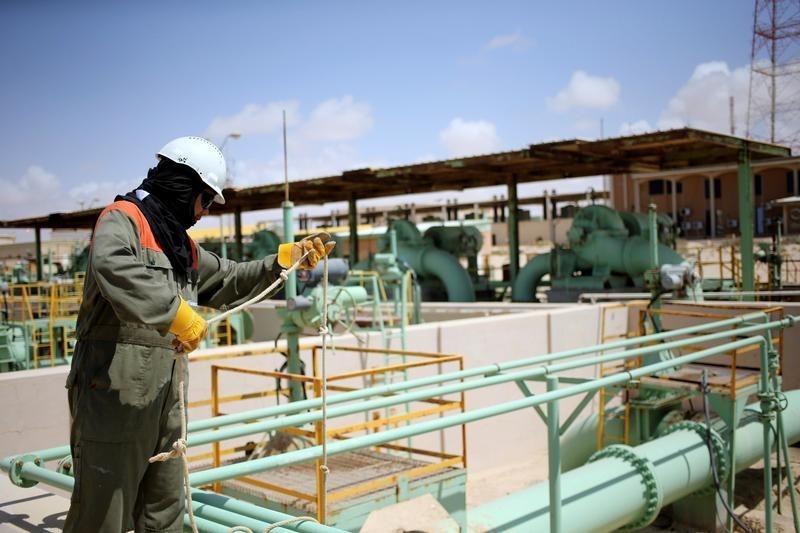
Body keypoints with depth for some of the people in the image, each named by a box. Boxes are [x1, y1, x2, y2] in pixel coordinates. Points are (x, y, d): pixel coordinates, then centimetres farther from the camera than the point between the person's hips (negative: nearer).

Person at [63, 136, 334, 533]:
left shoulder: (182, 245, 19)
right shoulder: (123, 218, -8)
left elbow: (229, 281, 28)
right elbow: (112, 266, -31)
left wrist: (285, 258, 18)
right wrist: (175, 313, -33)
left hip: (163, 393, 9)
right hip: (115, 388, -9)